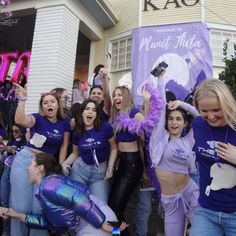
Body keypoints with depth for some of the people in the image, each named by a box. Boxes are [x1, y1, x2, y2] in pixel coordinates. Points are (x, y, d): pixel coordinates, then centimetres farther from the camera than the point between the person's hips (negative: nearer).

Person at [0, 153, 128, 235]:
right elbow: (48, 221, 15)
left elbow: (79, 200, -28)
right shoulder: (44, 190, 14)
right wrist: (17, 215, 15)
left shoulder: (48, 185, -17)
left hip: (97, 223, -9)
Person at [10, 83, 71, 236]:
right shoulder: (37, 118, -5)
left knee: (39, 208, 0)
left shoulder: (65, 122, 3)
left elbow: (64, 146, 5)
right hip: (24, 161, -1)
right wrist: (22, 99, -37)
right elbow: (20, 121, -27)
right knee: (21, 207, 1)